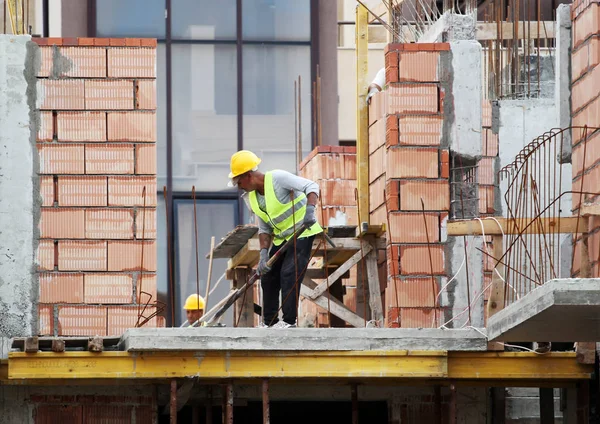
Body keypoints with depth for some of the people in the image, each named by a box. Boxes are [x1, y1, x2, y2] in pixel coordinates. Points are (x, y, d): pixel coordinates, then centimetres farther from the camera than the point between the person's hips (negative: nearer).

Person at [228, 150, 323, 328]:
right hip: (280, 238, 8)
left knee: (289, 273, -19)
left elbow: (312, 186, -27)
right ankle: (269, 322, 16)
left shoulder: (278, 178, -21)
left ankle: (289, 321, -18)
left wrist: (310, 209, -44)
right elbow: (264, 229, 5)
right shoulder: (252, 197, 3)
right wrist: (264, 253, -10)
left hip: (302, 232, -8)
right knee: (268, 276, 7)